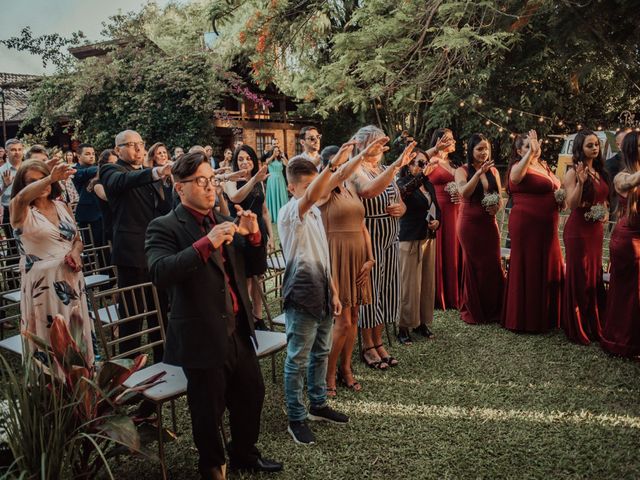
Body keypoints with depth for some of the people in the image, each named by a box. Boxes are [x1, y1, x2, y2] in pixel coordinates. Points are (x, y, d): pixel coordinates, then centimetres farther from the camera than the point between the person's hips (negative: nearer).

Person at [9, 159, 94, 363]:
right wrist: (51, 178, -44)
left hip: (71, 281, 4)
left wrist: (76, 252, -6)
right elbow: (21, 198, -28)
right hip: (42, 284, -4)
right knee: (49, 339, 0)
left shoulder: (62, 206, 11)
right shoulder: (21, 212, -3)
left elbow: (77, 239, 18)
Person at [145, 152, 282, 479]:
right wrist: (207, 243, -34)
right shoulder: (165, 227, -11)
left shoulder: (223, 222, 9)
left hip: (239, 332, 6)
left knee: (252, 395, 20)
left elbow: (252, 265, 14)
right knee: (208, 411, 11)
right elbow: (160, 273, -28)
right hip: (203, 338, -6)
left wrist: (252, 236, -6)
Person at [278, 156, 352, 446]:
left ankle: (318, 405, 36)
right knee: (298, 360, 3)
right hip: (301, 297, -8)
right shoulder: (289, 213, -14)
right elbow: (311, 197, -39)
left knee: (320, 354, 20)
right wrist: (334, 164, -48)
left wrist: (333, 291, 15)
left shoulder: (315, 212, 11)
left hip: (321, 295, 9)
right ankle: (296, 419, 17)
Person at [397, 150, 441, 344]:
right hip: (410, 239, -7)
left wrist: (437, 221, 2)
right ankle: (404, 325, 7)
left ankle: (422, 321, 25)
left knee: (428, 282, 11)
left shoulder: (429, 185, 11)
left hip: (429, 238, 7)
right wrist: (422, 174, -44)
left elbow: (436, 208, 22)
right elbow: (404, 191, -34)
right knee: (409, 284, -4)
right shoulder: (403, 183, -9)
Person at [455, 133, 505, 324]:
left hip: (489, 223, 3)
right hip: (470, 223, -3)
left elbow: (500, 198, 13)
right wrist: (479, 172, -29)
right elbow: (464, 193, -21)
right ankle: (472, 310, 18)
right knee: (473, 265, 4)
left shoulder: (493, 170, 8)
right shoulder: (462, 170, -3)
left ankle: (493, 309, 18)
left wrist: (497, 207, -9)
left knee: (493, 265, 2)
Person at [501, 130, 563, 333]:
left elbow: (554, 188, 30)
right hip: (526, 225, -8)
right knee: (528, 270, 0)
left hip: (547, 227, 8)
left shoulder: (543, 166, 15)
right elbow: (516, 176, -35)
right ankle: (524, 318, 13)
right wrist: (531, 152, -39)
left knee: (549, 269, 14)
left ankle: (546, 315, 29)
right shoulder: (518, 167, -10)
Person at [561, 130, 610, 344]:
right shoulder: (573, 173, -10)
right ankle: (577, 328, 14)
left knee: (595, 275, 13)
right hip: (578, 230, -7)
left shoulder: (600, 172, 11)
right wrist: (580, 182, -29)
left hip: (597, 229, 7)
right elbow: (572, 204, -17)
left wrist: (606, 212, 2)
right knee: (579, 276, 0)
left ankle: (594, 324, 26)